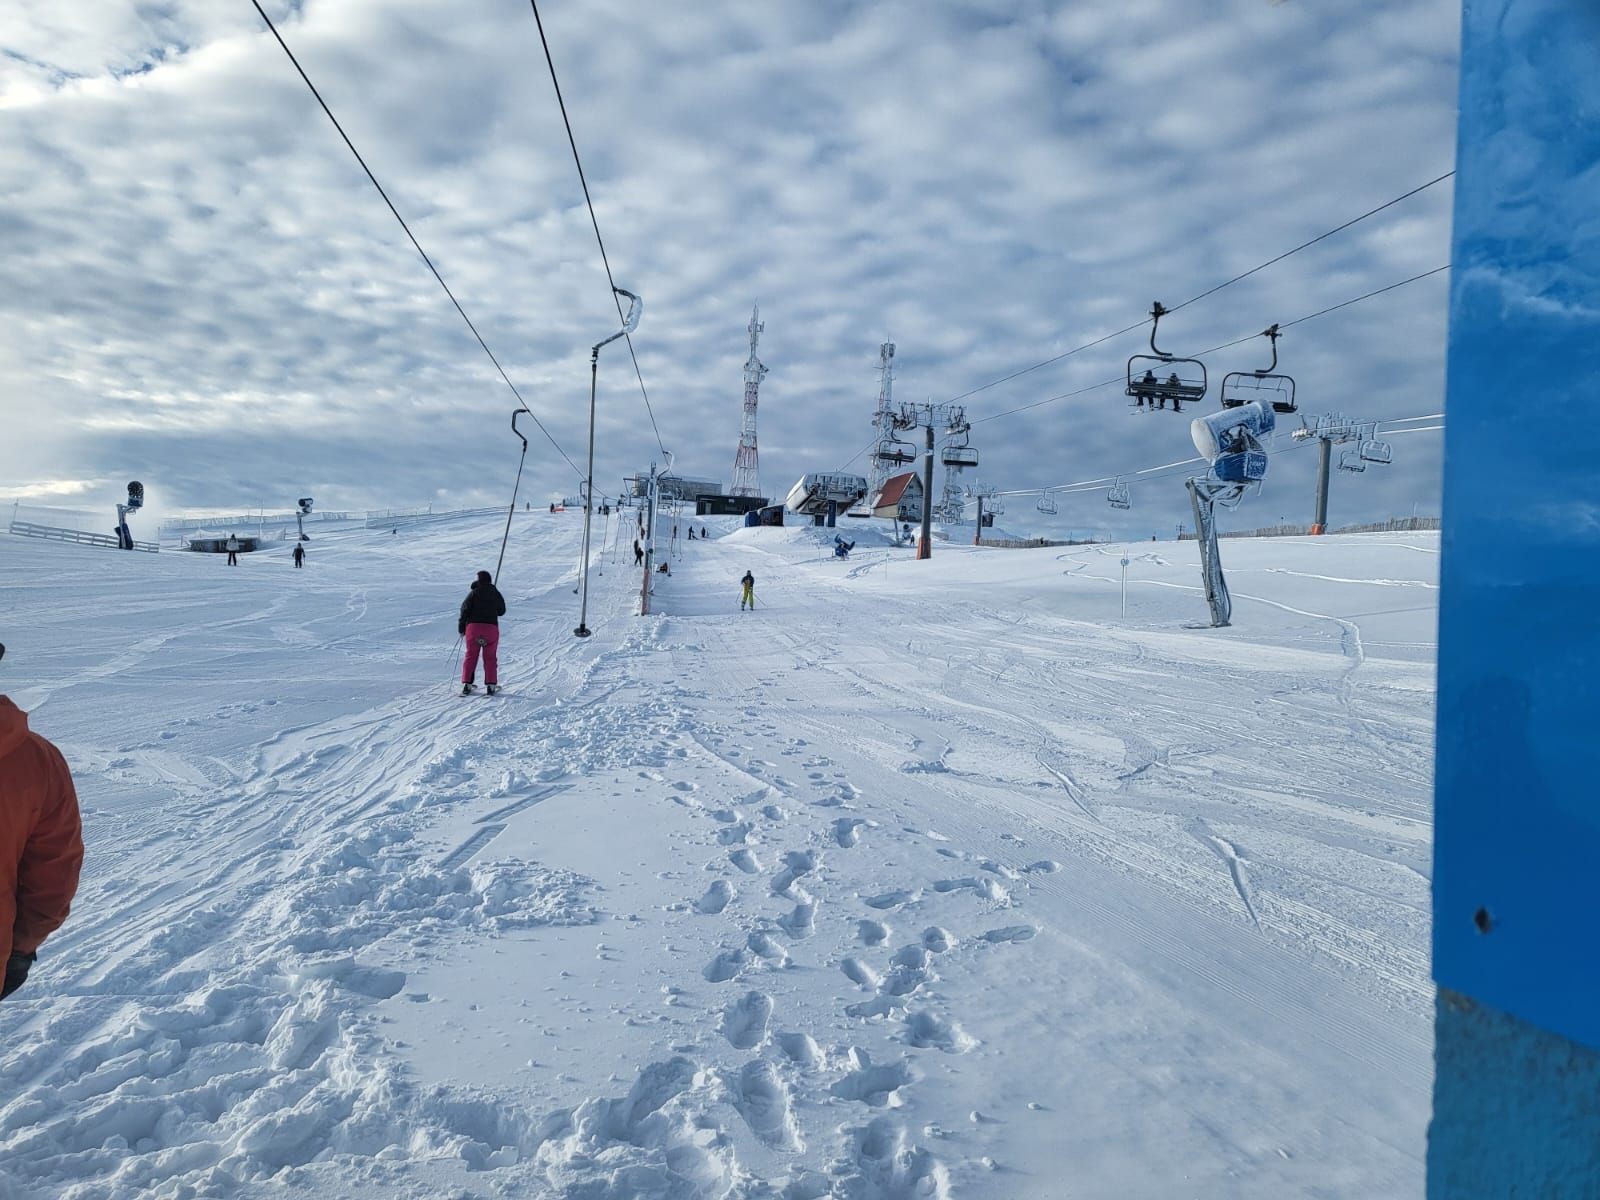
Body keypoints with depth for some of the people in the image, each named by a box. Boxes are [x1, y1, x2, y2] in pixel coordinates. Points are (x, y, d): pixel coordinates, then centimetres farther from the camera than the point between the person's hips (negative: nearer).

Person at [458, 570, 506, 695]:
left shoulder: (474, 593, 2)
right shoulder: (495, 593, 8)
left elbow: (465, 610, -2)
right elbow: (502, 611, 18)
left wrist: (461, 628, 5)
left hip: (473, 626, -1)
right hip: (491, 627, 1)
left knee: (471, 656, 8)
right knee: (490, 657, 7)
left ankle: (467, 684, 3)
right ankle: (491, 685, 0)